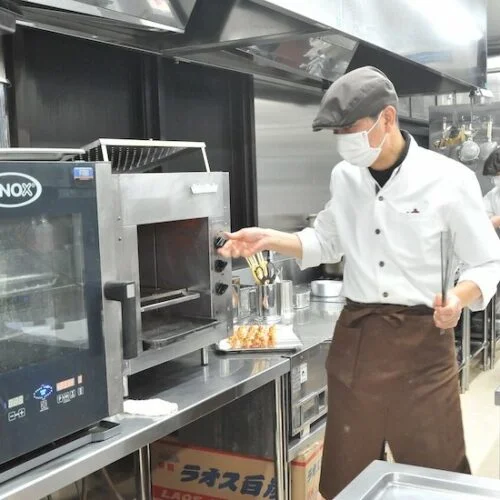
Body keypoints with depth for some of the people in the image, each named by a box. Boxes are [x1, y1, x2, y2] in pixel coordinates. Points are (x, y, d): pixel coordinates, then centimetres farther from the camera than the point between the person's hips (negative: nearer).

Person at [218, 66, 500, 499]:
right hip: (356, 337, 4)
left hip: (422, 340, -4)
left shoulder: (449, 179, -10)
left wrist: (460, 298, -24)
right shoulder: (344, 177, 4)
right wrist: (269, 239, 3)